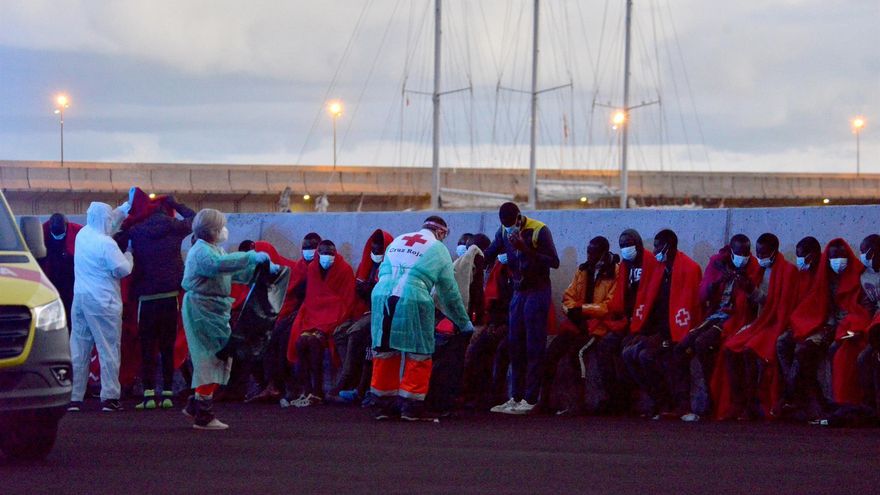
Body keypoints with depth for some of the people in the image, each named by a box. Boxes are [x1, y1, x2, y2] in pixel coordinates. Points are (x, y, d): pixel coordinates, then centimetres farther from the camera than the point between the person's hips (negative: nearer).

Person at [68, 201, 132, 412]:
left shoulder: (82, 235, 7)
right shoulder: (106, 244, -15)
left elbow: (112, 221, 24)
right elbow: (123, 270, -11)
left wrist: (126, 207, 27)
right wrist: (128, 255, 7)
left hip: (80, 298, 7)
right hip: (103, 300, -7)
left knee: (79, 349, 9)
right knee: (109, 349, -1)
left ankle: (74, 397, 8)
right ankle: (109, 397, -2)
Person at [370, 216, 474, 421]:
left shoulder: (397, 241, 26)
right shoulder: (438, 249, 14)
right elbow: (449, 292, 17)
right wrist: (464, 323, 27)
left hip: (381, 295, 5)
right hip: (413, 301, -5)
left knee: (385, 351, 14)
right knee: (419, 353, 6)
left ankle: (385, 403, 19)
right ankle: (411, 405, 4)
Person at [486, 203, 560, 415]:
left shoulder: (539, 231, -14)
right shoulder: (504, 231, 5)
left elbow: (554, 262, -18)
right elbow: (489, 255, 14)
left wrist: (526, 249, -26)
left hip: (537, 292, -7)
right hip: (518, 292, 7)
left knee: (534, 347, -7)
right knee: (515, 346, 5)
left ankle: (530, 399, -7)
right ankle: (515, 397, 9)